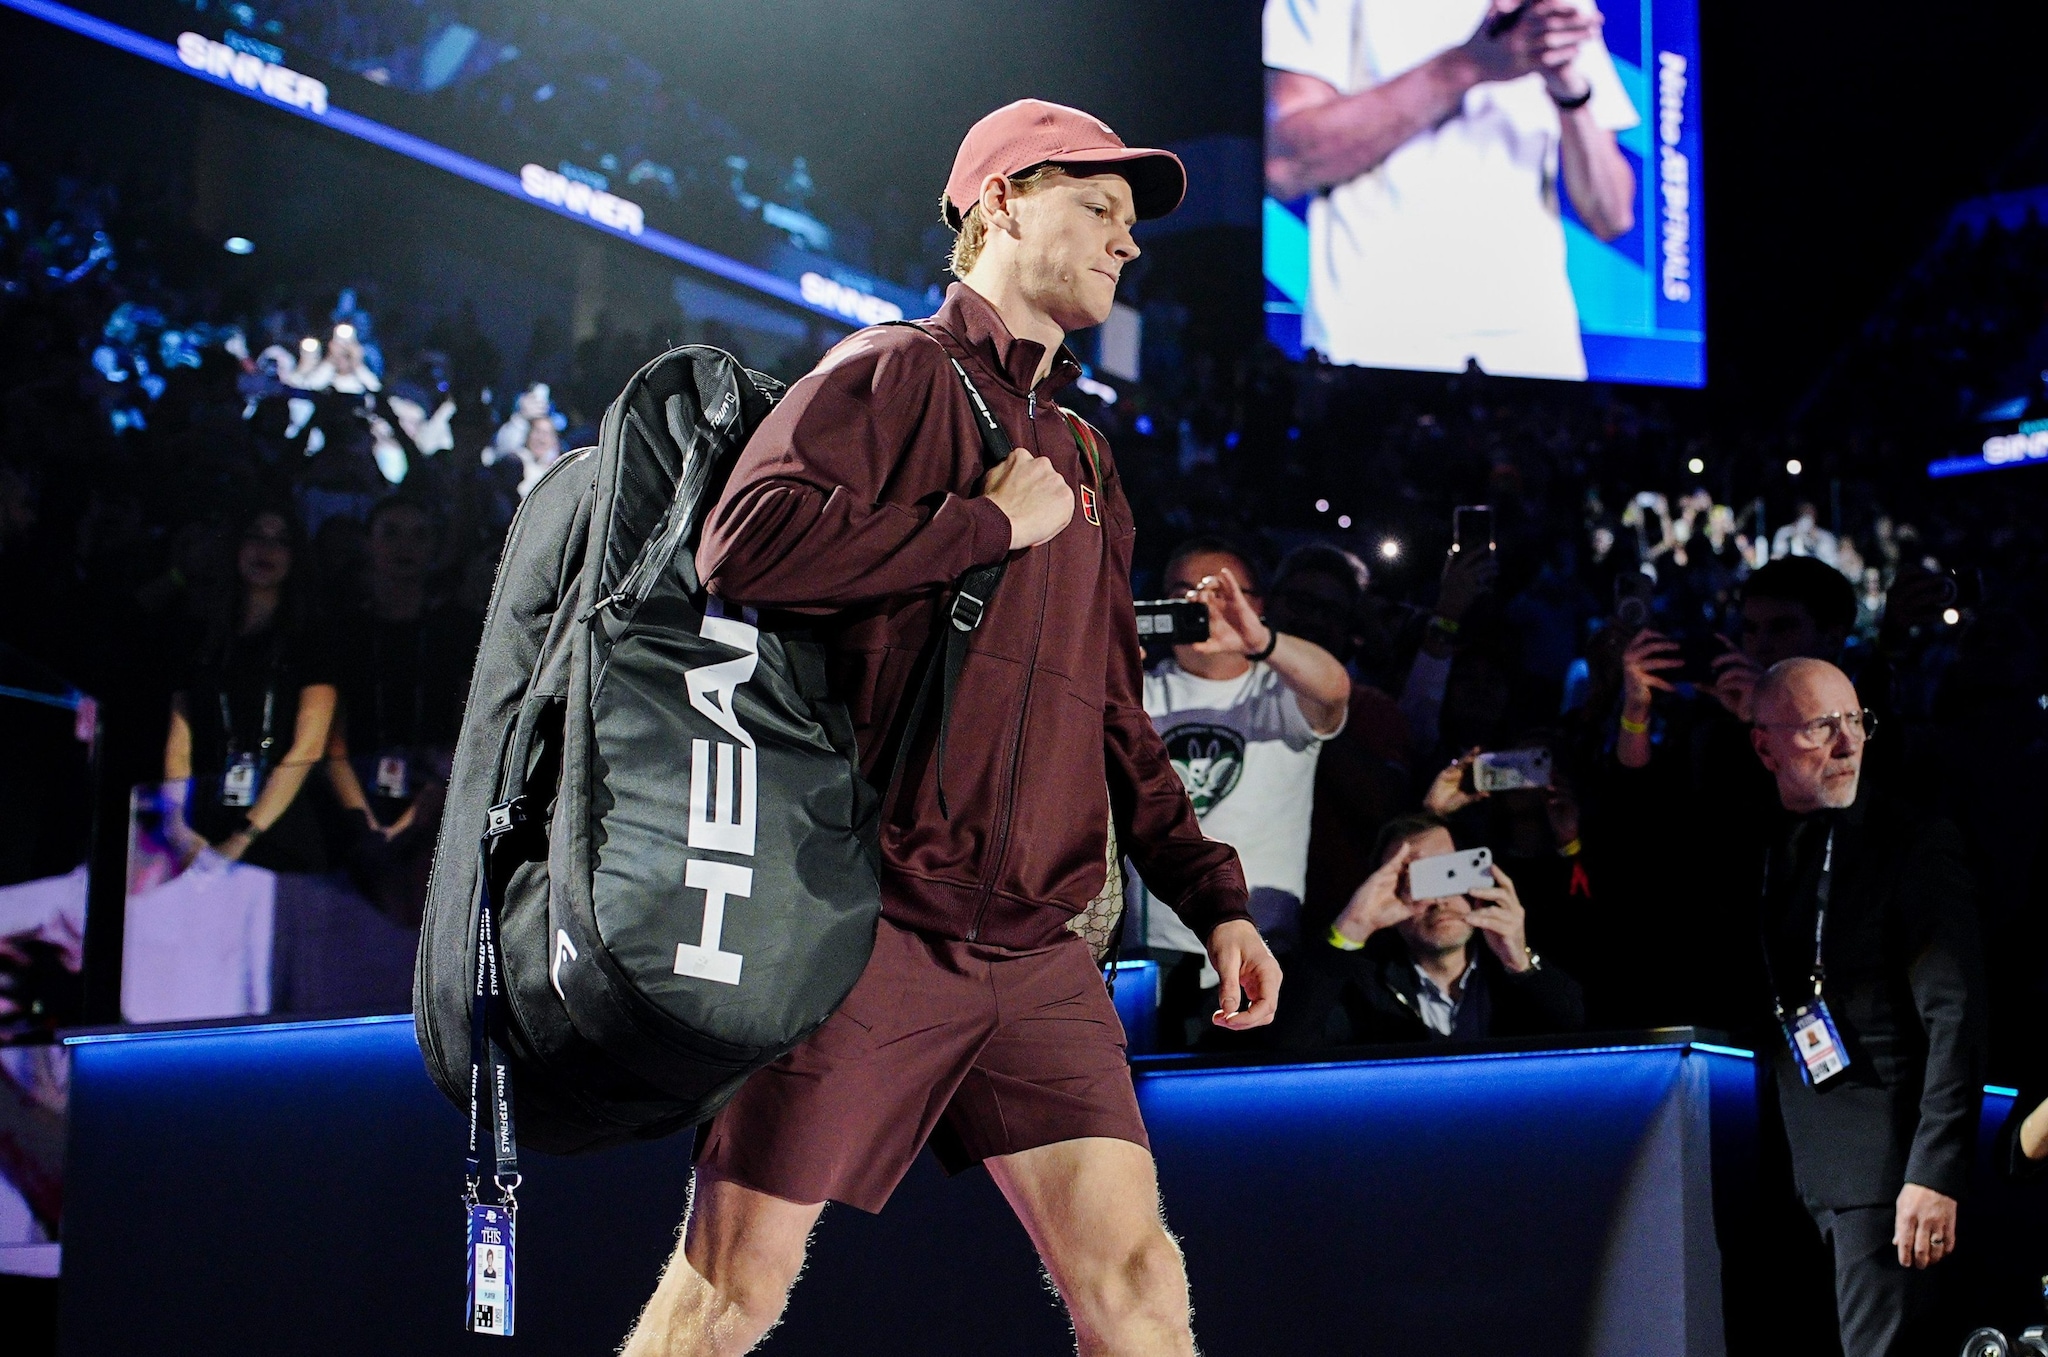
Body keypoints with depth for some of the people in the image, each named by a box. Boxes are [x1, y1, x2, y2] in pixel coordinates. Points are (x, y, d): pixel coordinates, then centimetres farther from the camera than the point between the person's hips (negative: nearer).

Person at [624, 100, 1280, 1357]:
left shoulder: (1085, 461, 23)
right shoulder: (898, 374, 1)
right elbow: (747, 543, -19)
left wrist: (1213, 897, 15)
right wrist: (993, 525, -11)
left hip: (1039, 957, 6)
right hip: (871, 924, -6)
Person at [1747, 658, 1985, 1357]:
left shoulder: (1914, 840, -5)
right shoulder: (1758, 848, 12)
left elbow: (1955, 1019, -11)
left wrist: (1936, 1174, -17)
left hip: (1883, 1159, -5)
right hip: (1797, 1159, 5)